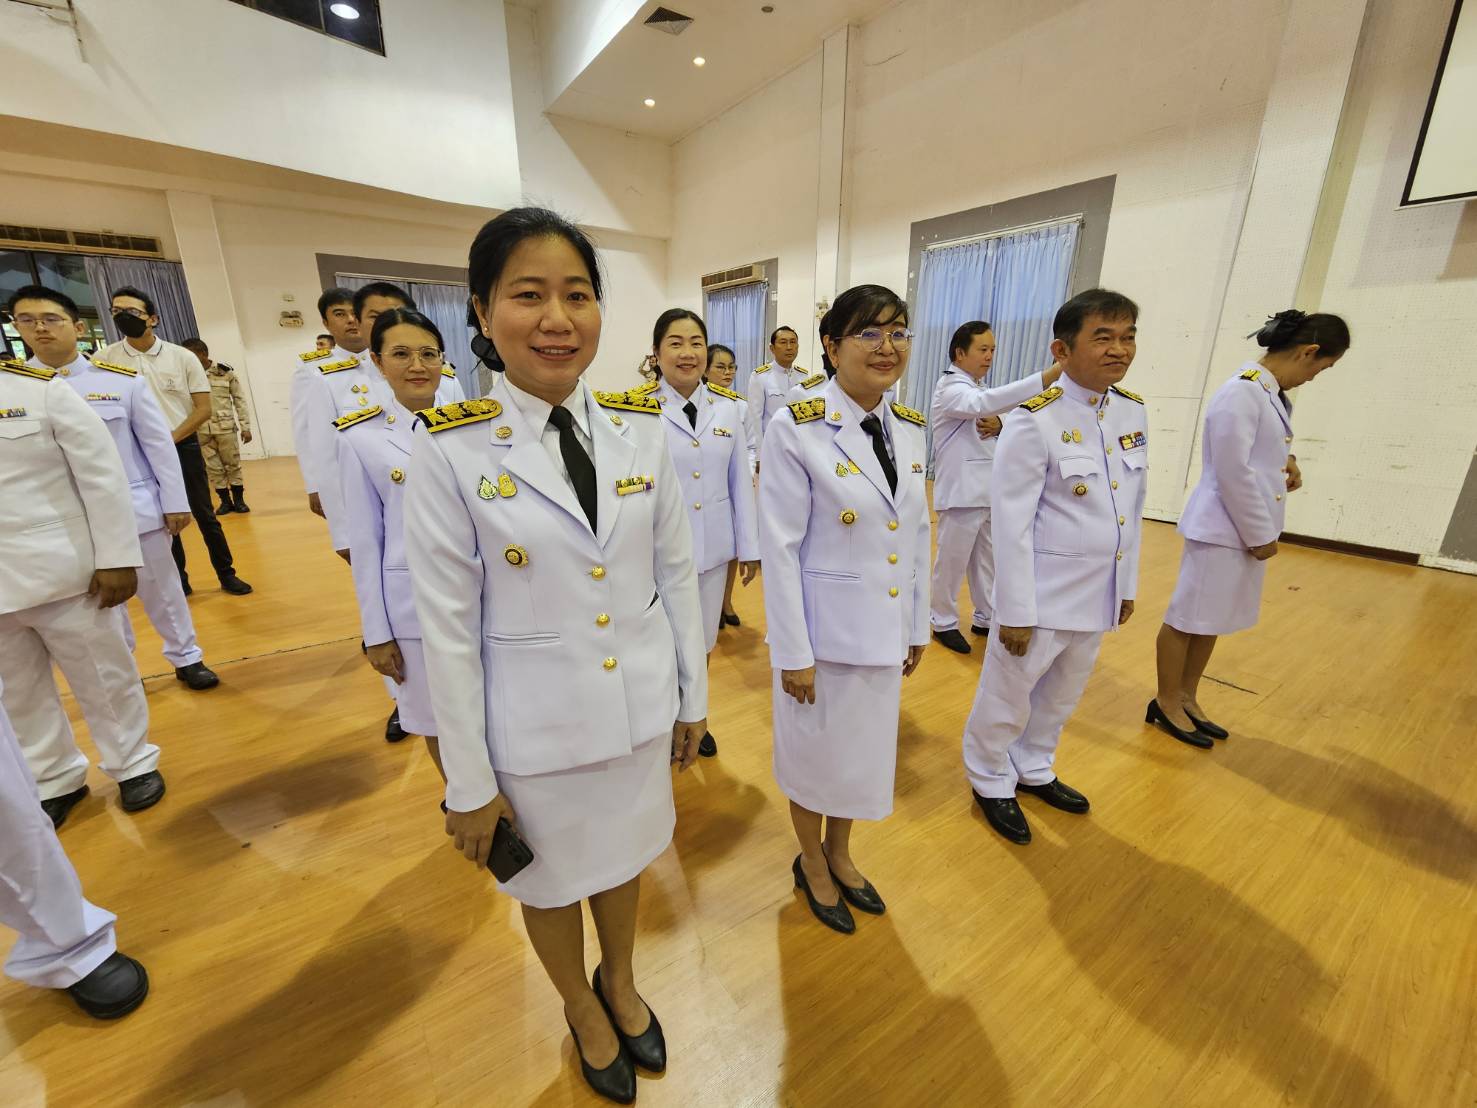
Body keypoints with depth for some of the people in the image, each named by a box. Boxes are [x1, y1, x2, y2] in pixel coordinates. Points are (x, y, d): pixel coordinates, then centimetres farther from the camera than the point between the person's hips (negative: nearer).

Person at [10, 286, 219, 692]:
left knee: (161, 588, 12)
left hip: (137, 509, -1)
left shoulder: (123, 379, -4)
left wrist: (175, 503, -2)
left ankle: (187, 658, 27)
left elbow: (158, 443, -1)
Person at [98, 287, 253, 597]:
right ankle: (178, 581, 22)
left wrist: (169, 440, -12)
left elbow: (203, 409, -3)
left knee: (204, 515, 5)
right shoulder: (104, 360, -2)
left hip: (183, 448, -1)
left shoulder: (182, 357, -3)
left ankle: (227, 575, 15)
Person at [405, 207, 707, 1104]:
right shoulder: (451, 447, -15)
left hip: (641, 706, 3)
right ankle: (582, 1009, 56)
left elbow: (678, 573, 0)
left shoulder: (642, 427, -7)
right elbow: (447, 625, -11)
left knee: (625, 858, 26)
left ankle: (622, 984, 58)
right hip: (535, 723, -2)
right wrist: (469, 781, -6)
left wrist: (693, 697, 5)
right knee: (553, 881, 23)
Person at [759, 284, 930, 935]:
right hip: (823, 631, -6)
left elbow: (918, 535, 8)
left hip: (885, 629, 6)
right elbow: (781, 548, -16)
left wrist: (917, 627, 10)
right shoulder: (797, 429, -16)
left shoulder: (909, 428, 3)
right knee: (815, 752, 16)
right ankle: (811, 862, 44)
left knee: (867, 748, 22)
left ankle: (840, 852, 49)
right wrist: (794, 653, -14)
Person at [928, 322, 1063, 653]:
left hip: (988, 490, 9)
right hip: (961, 490, -9)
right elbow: (987, 403, -32)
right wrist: (1051, 375, -40)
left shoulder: (977, 390, 17)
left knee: (988, 560, 15)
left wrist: (998, 425, -10)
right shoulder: (950, 389, -13)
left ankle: (986, 618, 29)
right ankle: (944, 623, 15)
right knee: (952, 561, 0)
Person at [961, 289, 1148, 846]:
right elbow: (1010, 522, -19)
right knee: (1008, 697, 10)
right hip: (1043, 593, -7)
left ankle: (1033, 769, 46)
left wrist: (1127, 582, 12)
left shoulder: (1132, 411, 3)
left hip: (1099, 591, 7)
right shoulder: (1034, 421, -19)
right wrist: (1016, 610, -18)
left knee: (1062, 695, 23)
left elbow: (1133, 506, 10)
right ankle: (990, 781, 34)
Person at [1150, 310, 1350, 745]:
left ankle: (1188, 698, 31)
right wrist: (1260, 534, -14)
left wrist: (1284, 463, 2)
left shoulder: (1272, 393, 11)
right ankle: (1166, 702, 18)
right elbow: (1232, 471, -21)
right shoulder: (1242, 392, -17)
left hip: (1245, 528, 10)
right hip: (1222, 529, -10)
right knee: (1188, 618, 3)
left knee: (1213, 619, 17)